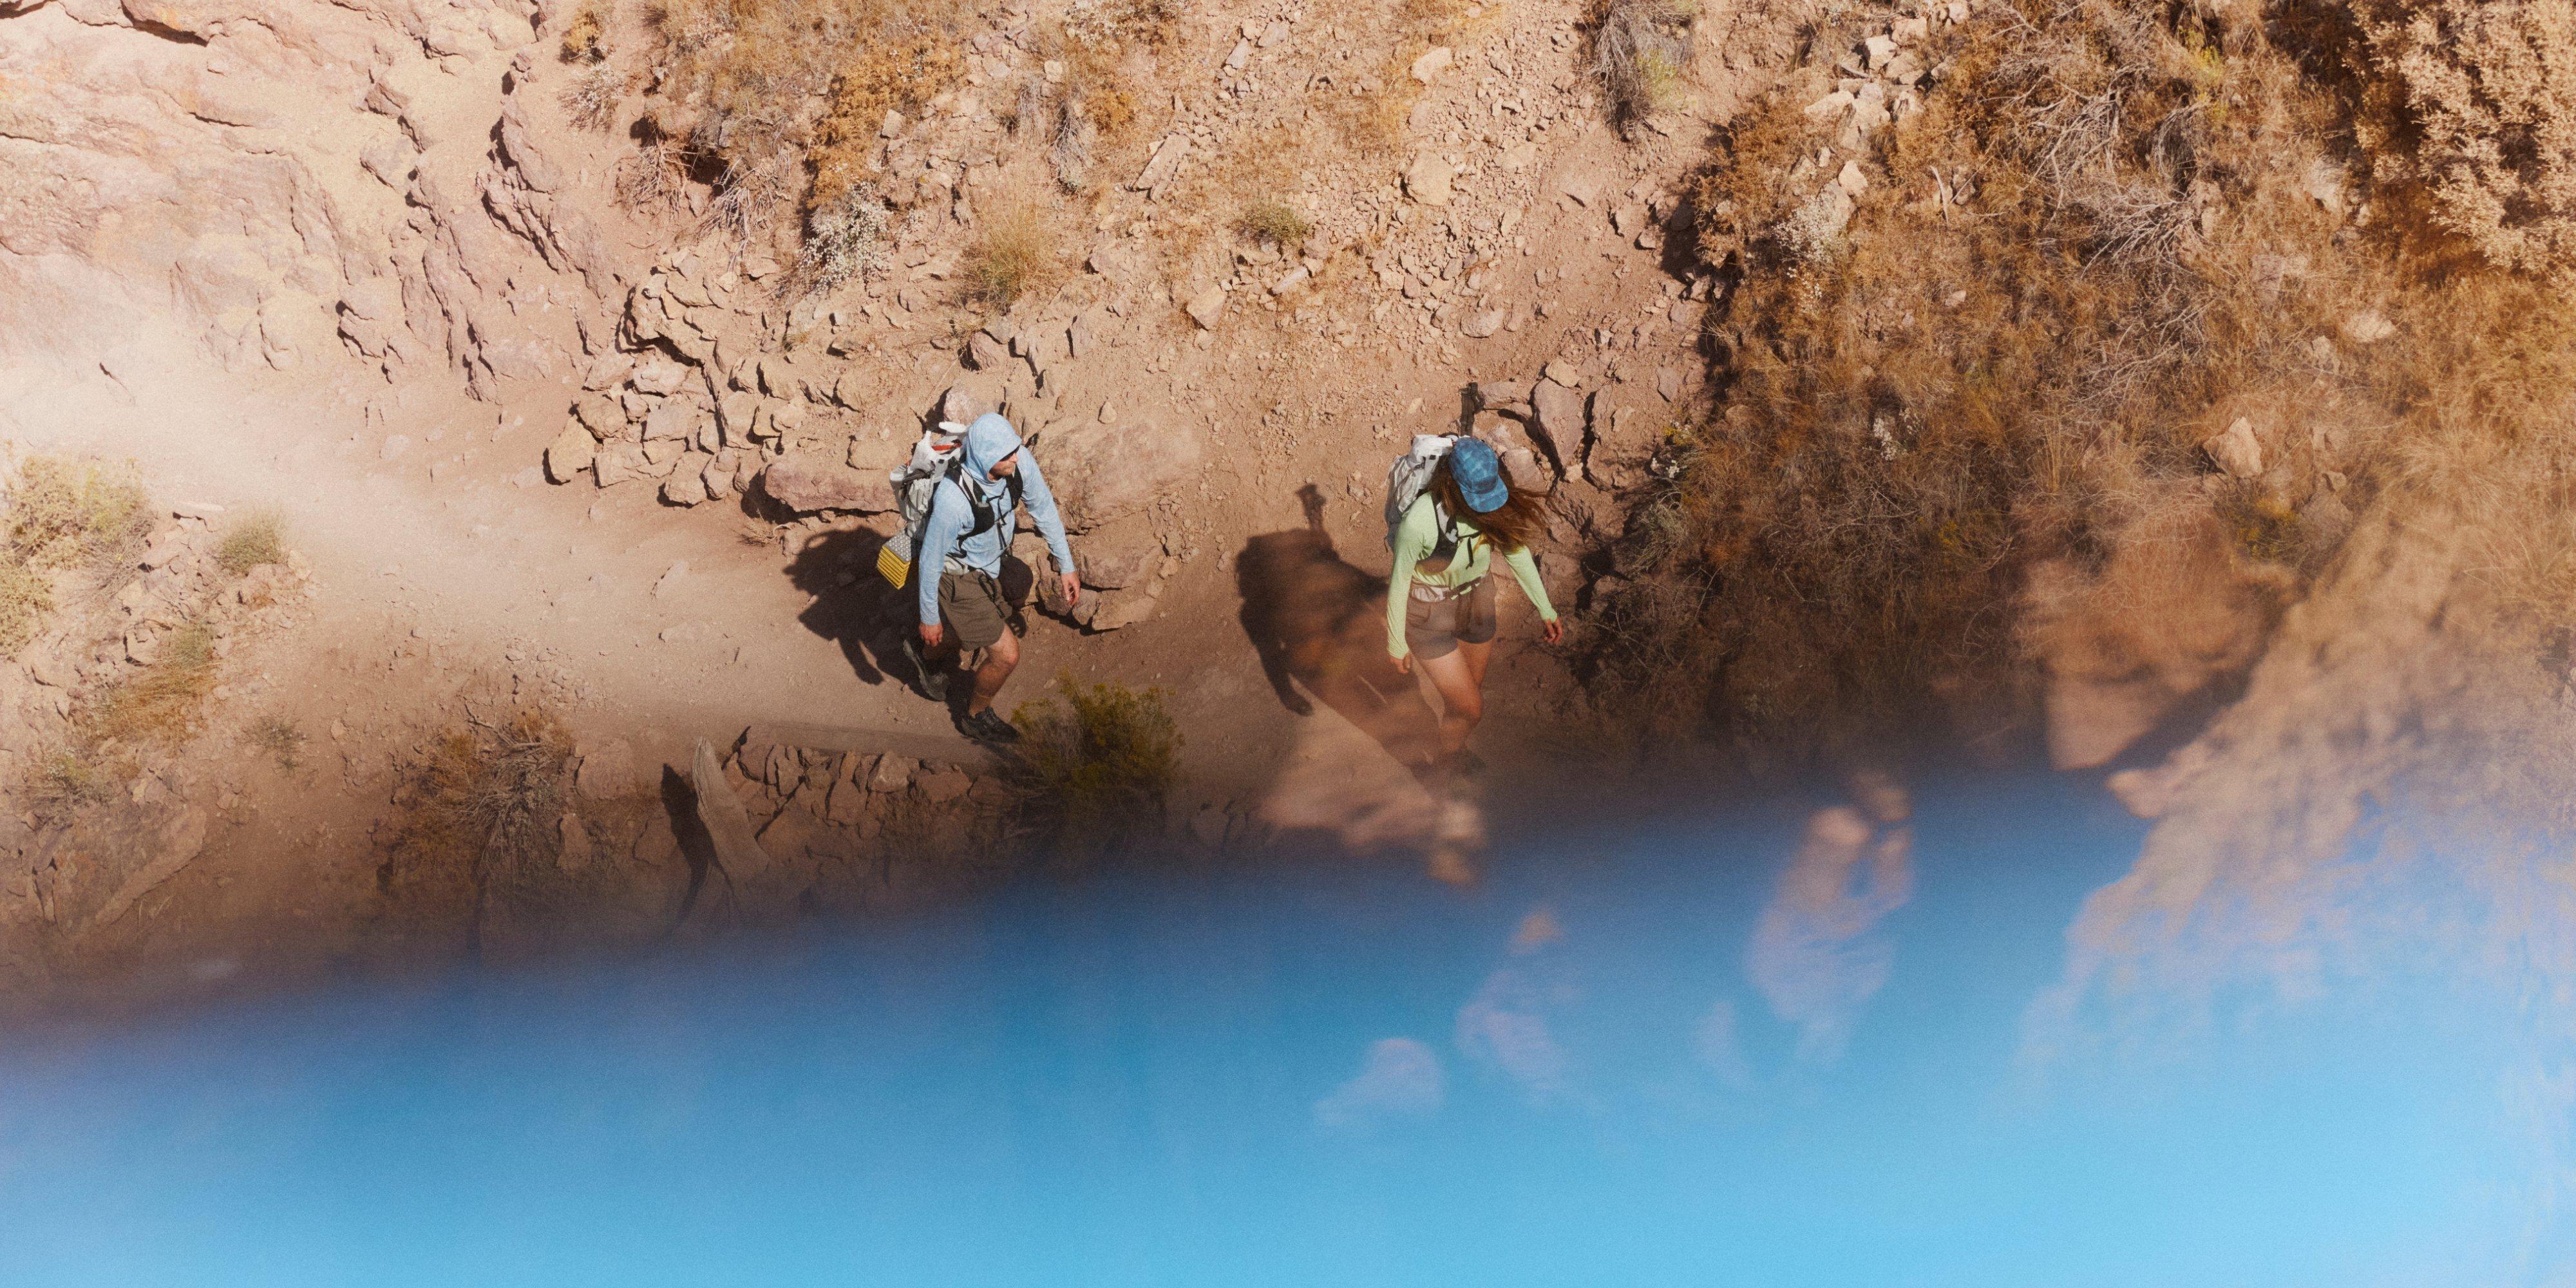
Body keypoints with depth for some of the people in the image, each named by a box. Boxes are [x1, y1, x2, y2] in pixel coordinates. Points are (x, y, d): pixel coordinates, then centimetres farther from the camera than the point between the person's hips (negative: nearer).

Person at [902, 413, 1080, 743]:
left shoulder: (1020, 461, -24)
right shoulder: (952, 499, -40)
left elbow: (1044, 510, -5)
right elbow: (931, 559, -25)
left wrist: (1067, 567, -1)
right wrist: (929, 617, -12)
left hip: (987, 567, 7)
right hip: (959, 579, -7)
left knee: (972, 636, 31)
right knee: (1006, 655, -1)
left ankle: (927, 655, 65)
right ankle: (976, 716, 30)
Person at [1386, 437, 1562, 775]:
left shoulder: (1495, 504, -21)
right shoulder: (1420, 520, -36)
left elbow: (1515, 550, -2)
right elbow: (1399, 581, -20)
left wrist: (1546, 609, 4)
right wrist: (1396, 643, -8)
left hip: (1475, 601, 5)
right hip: (1428, 614, -5)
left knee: (1472, 689, 24)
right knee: (1469, 708, 4)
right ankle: (1452, 754, 39)